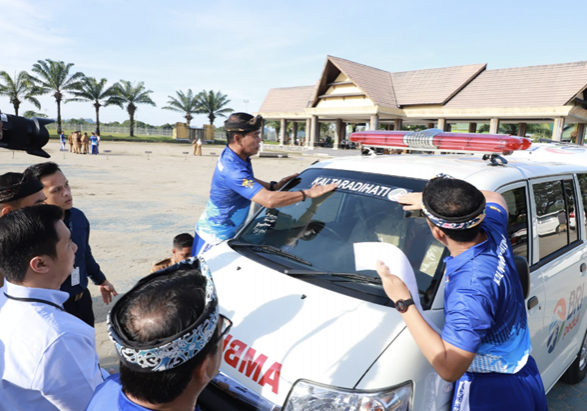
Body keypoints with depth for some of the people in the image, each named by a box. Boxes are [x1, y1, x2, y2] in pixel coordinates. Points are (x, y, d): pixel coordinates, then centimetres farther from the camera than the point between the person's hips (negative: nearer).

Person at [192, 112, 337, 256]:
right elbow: (269, 200, -40)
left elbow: (248, 180, 18)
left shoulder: (229, 155, -1)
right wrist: (308, 193, -34)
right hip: (215, 237, -9)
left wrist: (274, 186, 2)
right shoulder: (232, 169, -33)